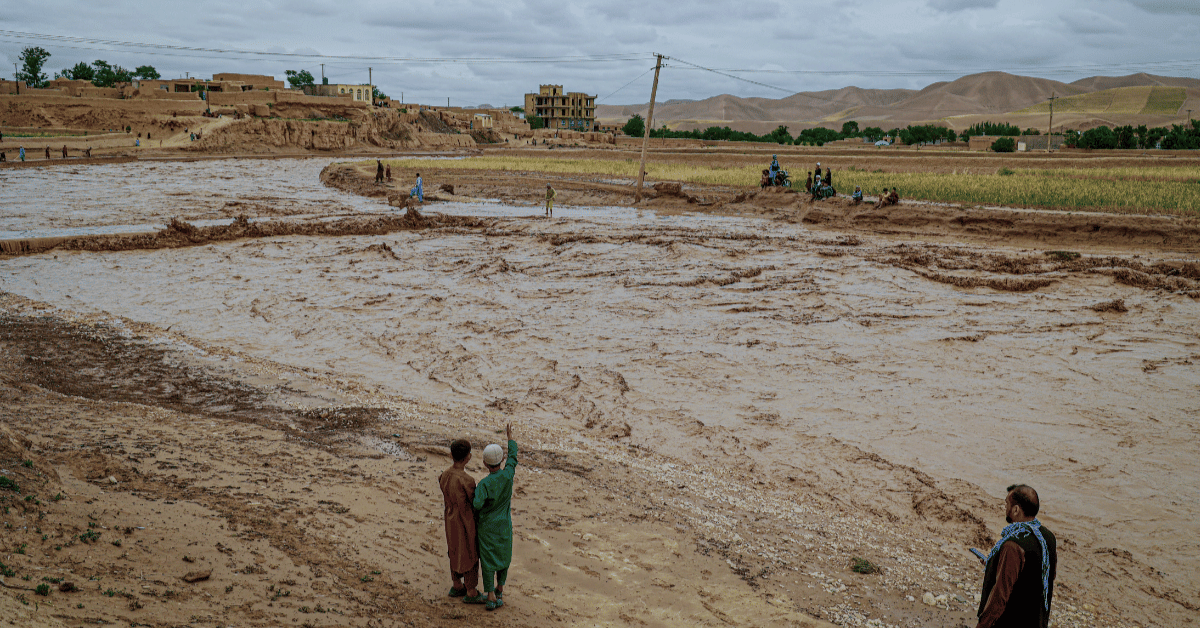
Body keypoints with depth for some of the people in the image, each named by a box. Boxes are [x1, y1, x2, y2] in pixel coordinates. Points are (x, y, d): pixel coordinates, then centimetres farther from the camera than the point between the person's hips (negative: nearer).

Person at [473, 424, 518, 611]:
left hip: (486, 527, -3)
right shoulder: (507, 476, -16)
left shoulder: (484, 484, -24)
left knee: (488, 560, 7)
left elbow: (476, 505, -35)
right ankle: (499, 589, 36)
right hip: (504, 526, 3)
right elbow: (513, 457, 1)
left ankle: (491, 597, 5)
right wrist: (510, 437, 14)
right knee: (503, 557, 21)